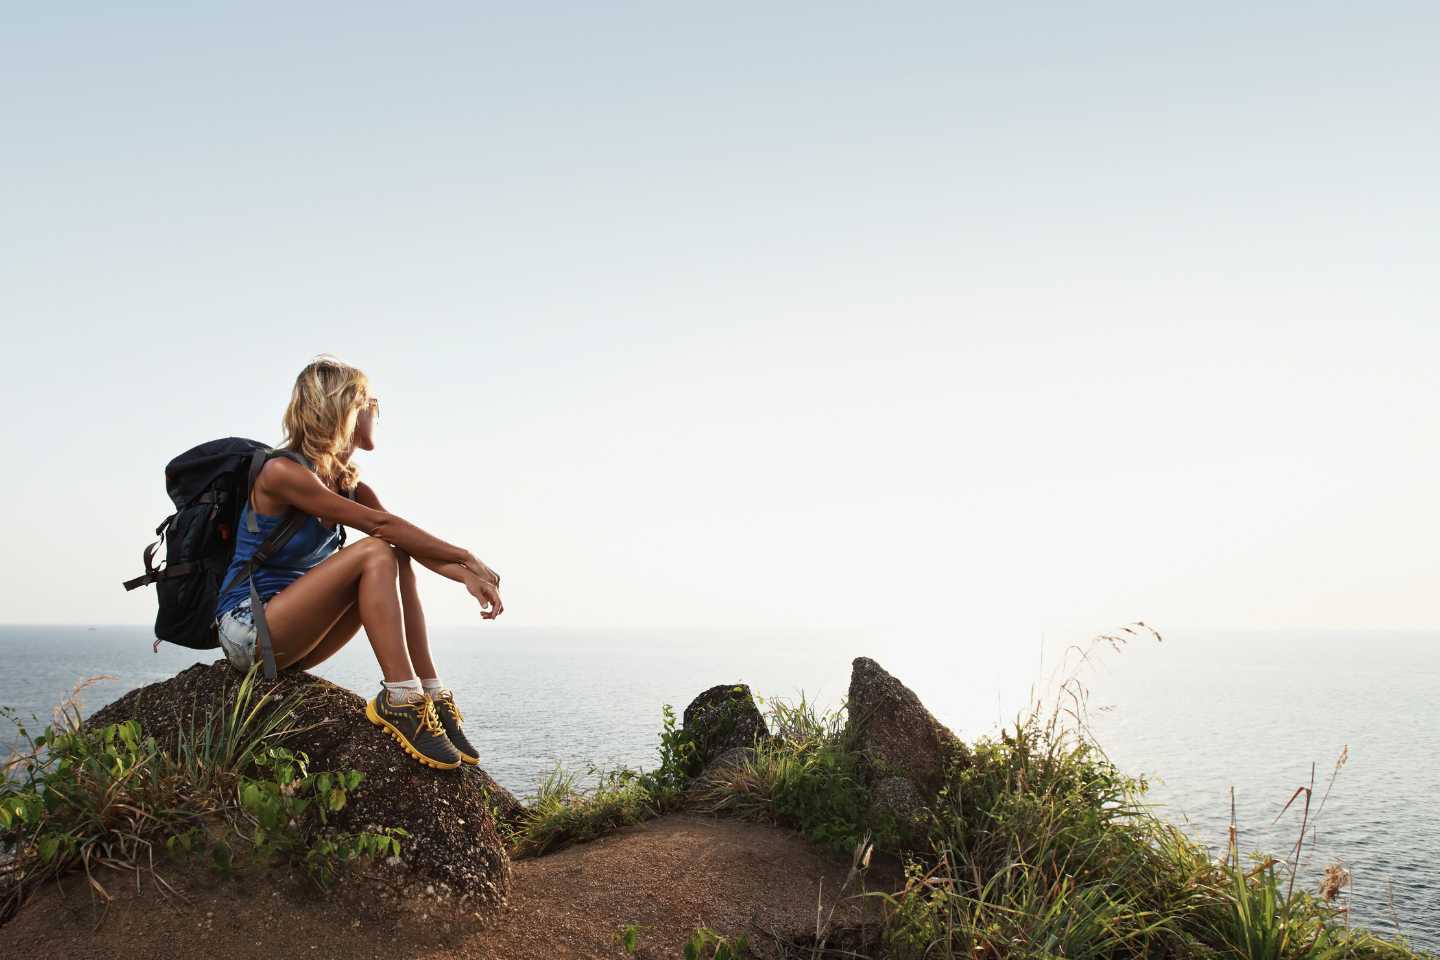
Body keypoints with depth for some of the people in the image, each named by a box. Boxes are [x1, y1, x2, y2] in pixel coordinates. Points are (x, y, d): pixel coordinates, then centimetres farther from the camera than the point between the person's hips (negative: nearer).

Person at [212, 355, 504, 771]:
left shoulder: (350, 486, 7)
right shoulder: (280, 472, -17)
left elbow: (412, 541, -4)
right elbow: (381, 525, -22)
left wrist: (467, 575, -22)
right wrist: (467, 558, -19)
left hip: (289, 638, 8)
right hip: (246, 629, -8)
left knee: (396, 559, -9)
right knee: (376, 554, -22)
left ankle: (432, 697, -15)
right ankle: (400, 700, -28)